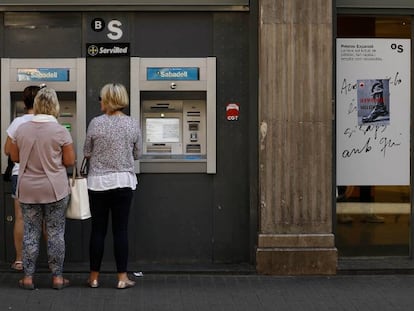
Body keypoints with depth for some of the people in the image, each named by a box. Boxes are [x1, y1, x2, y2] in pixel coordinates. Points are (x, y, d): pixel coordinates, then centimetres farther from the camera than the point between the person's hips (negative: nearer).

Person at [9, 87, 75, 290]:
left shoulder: (21, 130, -2)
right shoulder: (60, 131, -11)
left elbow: (14, 157, 8)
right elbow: (69, 161, -6)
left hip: (28, 190, 2)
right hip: (55, 189, -2)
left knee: (30, 232, 10)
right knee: (55, 233, 6)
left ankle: (28, 277, 14)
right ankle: (57, 277, 13)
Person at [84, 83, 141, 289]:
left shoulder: (96, 123, -8)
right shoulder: (132, 124, -3)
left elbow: (87, 153, 1)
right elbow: (136, 154, 7)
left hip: (98, 182, -1)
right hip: (124, 181, 1)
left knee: (98, 229, 7)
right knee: (121, 230, 5)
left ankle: (94, 277, 15)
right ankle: (122, 277, 7)